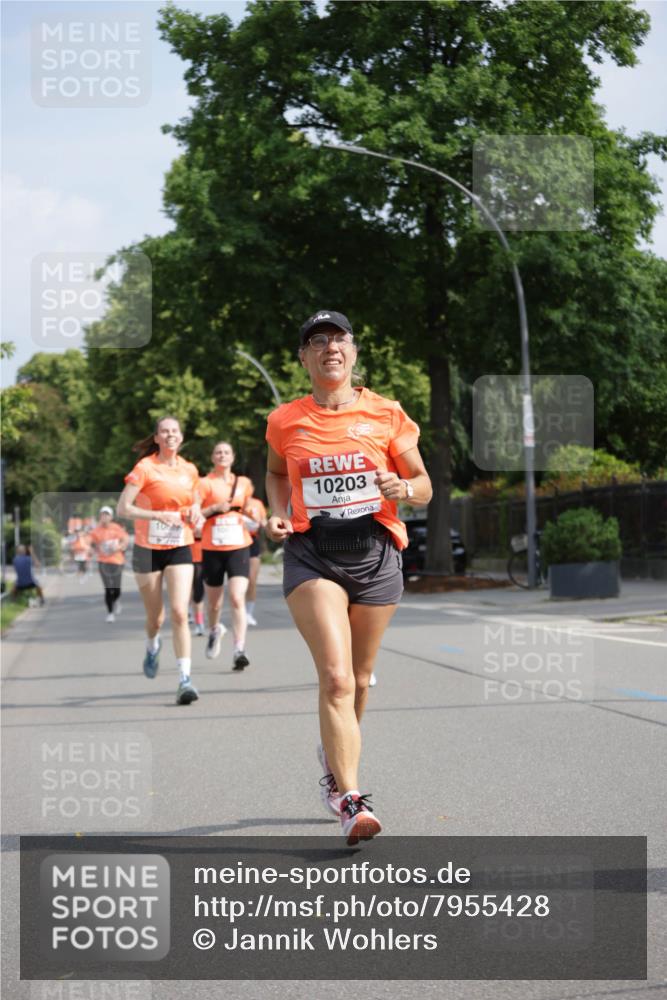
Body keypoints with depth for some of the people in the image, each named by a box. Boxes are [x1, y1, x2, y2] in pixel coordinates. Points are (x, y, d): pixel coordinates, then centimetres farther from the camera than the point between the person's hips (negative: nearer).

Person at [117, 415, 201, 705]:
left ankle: (185, 679, -14)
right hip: (148, 548, -2)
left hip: (180, 549, 2)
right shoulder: (145, 468, -8)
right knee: (156, 617, 9)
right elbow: (122, 509, -13)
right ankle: (152, 646, 46)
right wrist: (159, 515, -22)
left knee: (179, 613, -14)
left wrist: (195, 512, -2)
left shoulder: (190, 470, 6)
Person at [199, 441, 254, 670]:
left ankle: (239, 651, -20)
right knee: (215, 603, 11)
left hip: (238, 547, 1)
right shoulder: (205, 483, 0)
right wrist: (215, 508, -17)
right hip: (212, 549, -1)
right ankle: (214, 631, 44)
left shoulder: (244, 483, 10)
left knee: (237, 598, -17)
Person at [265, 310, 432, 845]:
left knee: (359, 679, 13)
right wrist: (279, 515, 5)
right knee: (335, 676, -17)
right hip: (312, 554, -1)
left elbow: (424, 487, 8)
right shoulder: (285, 421, 4)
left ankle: (334, 760, 41)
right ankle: (350, 798, -16)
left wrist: (403, 488, -15)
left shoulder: (386, 413, 2)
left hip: (375, 552, 2)